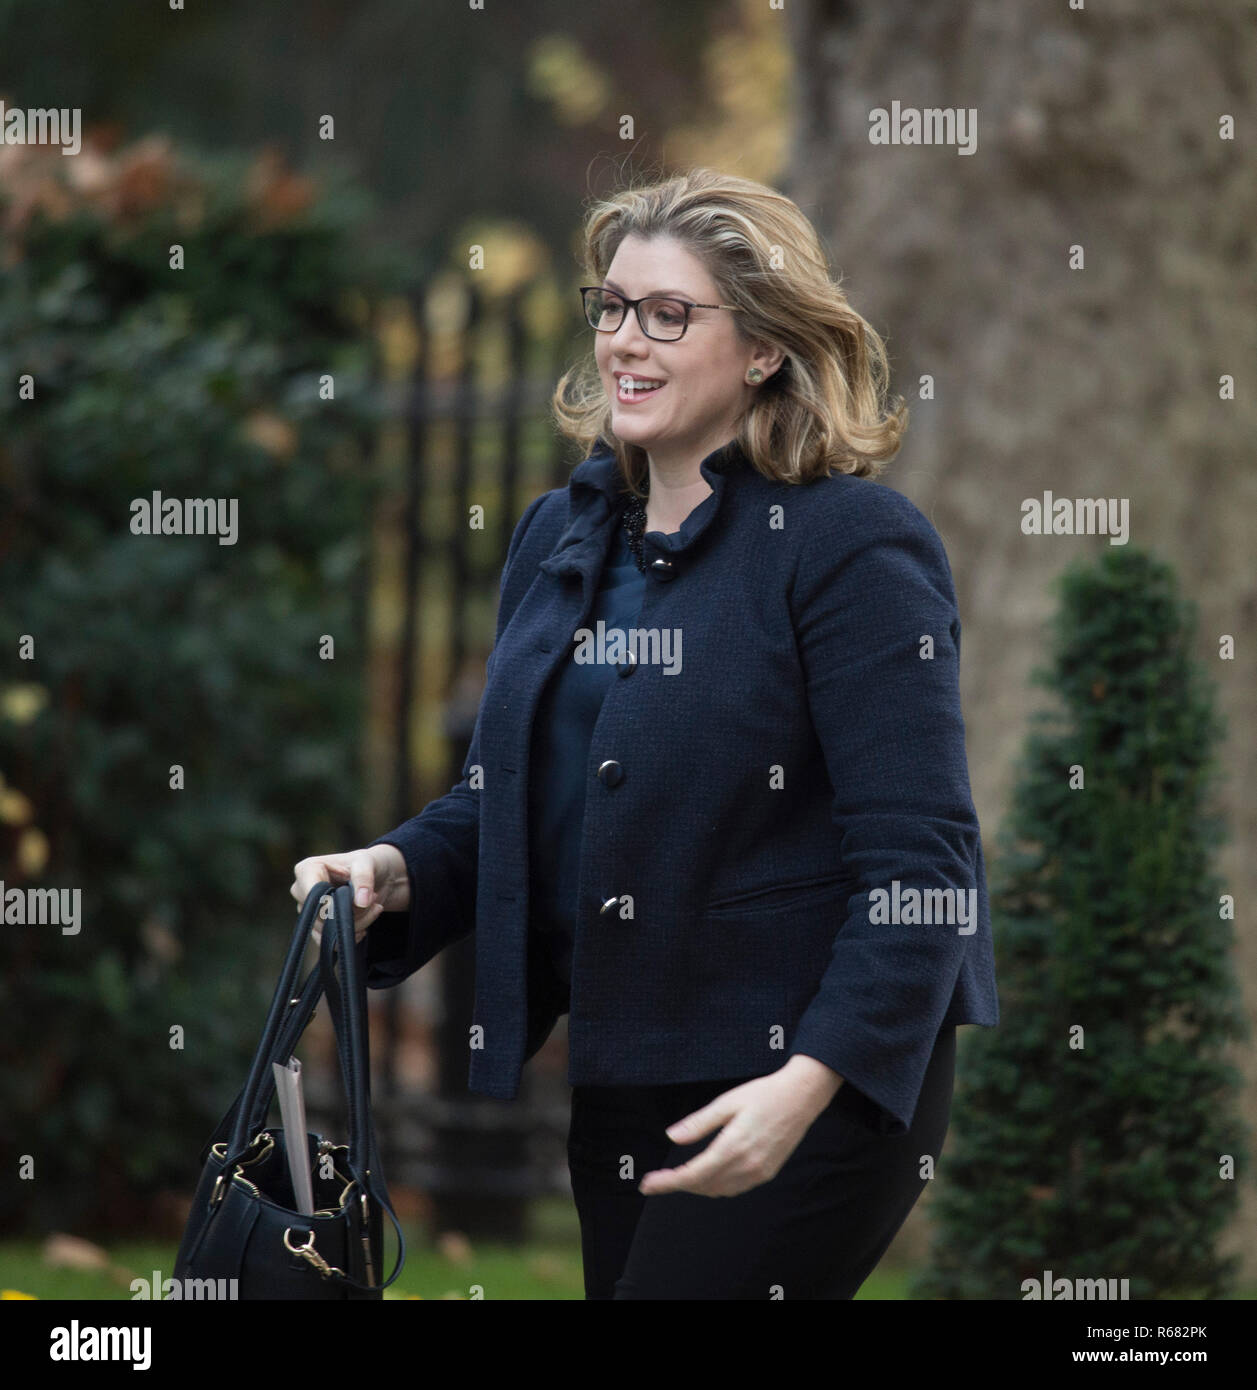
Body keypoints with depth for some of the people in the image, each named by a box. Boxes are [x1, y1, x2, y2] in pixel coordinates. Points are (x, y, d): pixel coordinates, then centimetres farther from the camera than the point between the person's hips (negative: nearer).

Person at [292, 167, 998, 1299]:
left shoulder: (853, 544, -11)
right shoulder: (559, 535, 12)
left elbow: (918, 859, -17)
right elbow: (503, 792, 21)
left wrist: (810, 1082, -27)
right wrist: (395, 871, 0)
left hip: (818, 1083, -8)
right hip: (618, 1079, 8)